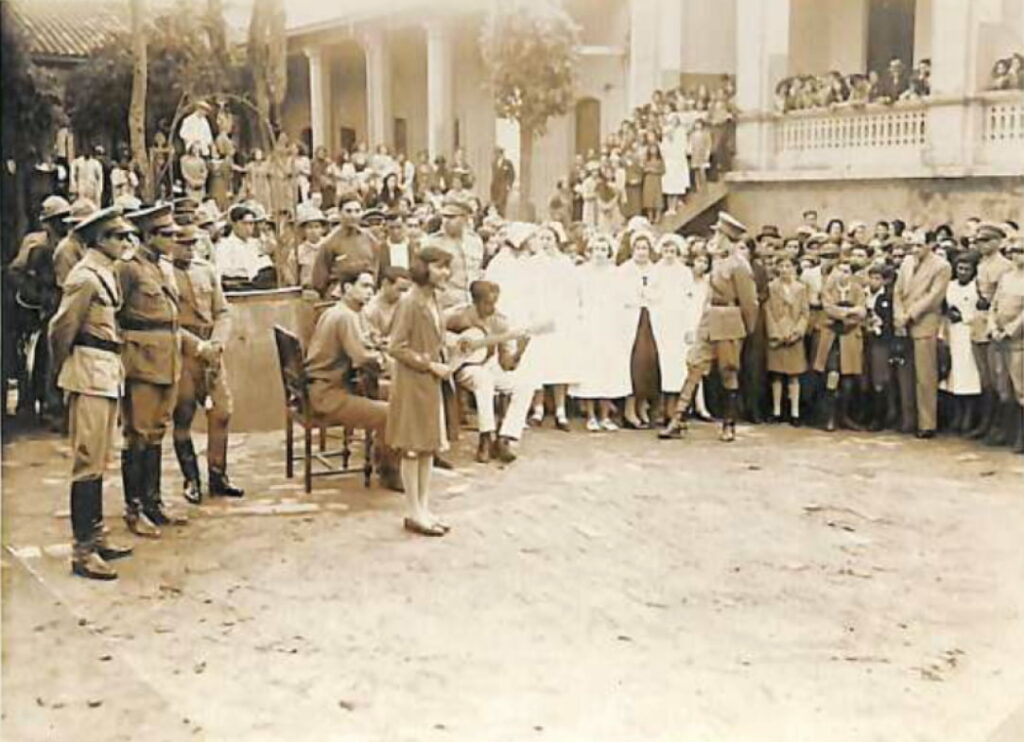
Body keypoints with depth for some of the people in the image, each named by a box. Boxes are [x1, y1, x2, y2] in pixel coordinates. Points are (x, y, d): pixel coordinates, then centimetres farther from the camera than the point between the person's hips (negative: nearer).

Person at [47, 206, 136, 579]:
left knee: (97, 461, 15)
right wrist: (65, 372, 0)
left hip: (107, 376, 9)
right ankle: (82, 550, 0)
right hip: (91, 376, -9)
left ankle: (96, 537, 25)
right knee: (87, 462, -6)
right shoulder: (85, 277, -15)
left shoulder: (105, 273, 14)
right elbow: (61, 329, -13)